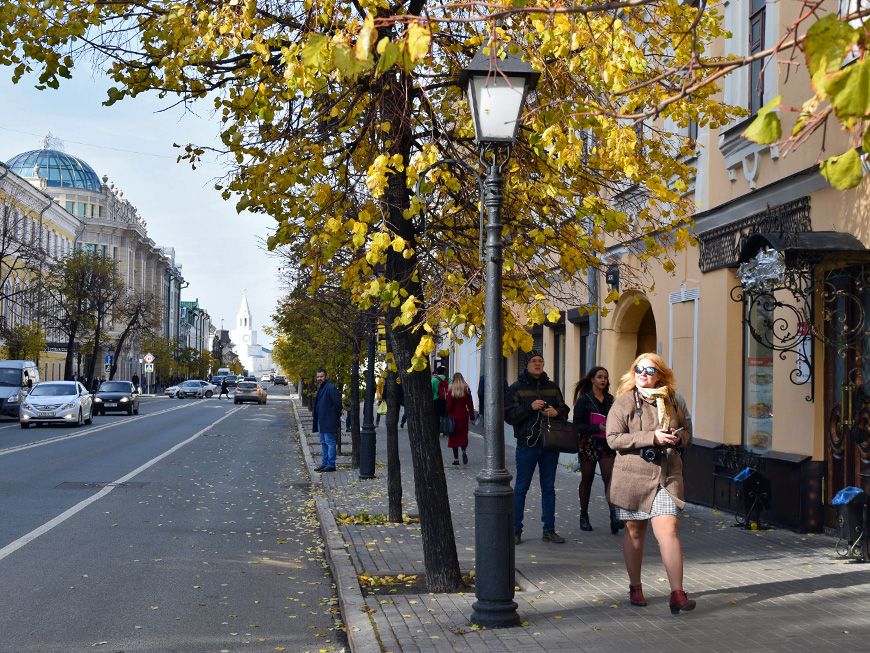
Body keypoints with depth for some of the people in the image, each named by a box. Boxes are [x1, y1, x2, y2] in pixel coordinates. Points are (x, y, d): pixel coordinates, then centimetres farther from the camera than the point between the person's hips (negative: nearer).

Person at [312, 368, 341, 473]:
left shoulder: (330, 387, -16)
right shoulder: (320, 388, 15)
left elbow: (337, 402, -18)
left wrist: (337, 416, -9)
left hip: (328, 421, -10)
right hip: (321, 420, 10)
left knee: (329, 442, -7)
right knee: (323, 443, 14)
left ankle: (331, 465, -5)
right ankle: (325, 463, 21)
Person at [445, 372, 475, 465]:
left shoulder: (451, 389, -6)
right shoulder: (466, 389, 0)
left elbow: (449, 405, -8)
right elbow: (470, 404, 3)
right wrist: (472, 416, 9)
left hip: (453, 416, -2)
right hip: (464, 415, 2)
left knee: (454, 437, 5)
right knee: (463, 435, 13)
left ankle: (456, 458, 4)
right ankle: (464, 451, -14)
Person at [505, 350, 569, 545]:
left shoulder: (552, 387, 11)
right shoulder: (516, 388, -1)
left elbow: (564, 409, 15)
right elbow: (509, 415, -8)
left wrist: (556, 412, -8)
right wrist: (530, 407, -20)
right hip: (527, 444, -4)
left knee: (549, 488, 9)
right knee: (521, 488, 1)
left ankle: (549, 530, 16)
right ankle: (515, 530, 7)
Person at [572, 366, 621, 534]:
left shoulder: (610, 399, 10)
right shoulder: (584, 399, -4)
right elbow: (577, 424, -10)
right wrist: (598, 428, -20)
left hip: (606, 444, 3)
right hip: (588, 444, -3)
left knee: (610, 479, -10)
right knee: (587, 480, 8)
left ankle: (614, 517, -19)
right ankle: (584, 516, 21)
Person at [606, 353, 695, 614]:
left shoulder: (671, 401, 11)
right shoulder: (624, 402, -2)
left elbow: (687, 432, 23)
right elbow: (613, 438, -12)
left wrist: (678, 437, -3)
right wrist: (652, 437, -18)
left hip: (667, 476, 2)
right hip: (632, 476, -2)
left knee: (668, 531, -11)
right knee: (634, 533, 10)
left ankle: (677, 593, -12)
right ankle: (635, 587, 26)